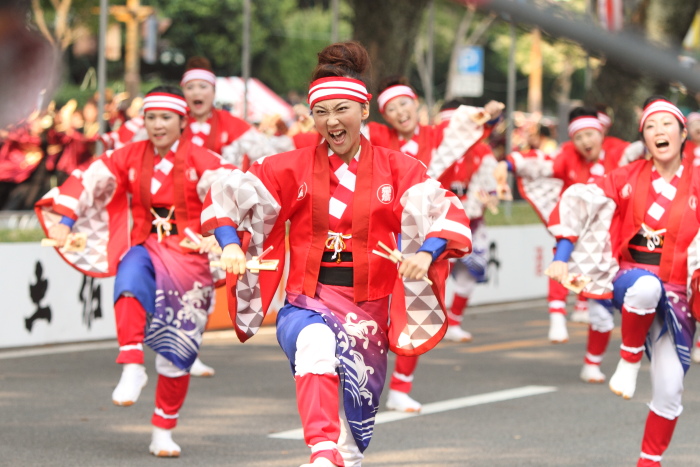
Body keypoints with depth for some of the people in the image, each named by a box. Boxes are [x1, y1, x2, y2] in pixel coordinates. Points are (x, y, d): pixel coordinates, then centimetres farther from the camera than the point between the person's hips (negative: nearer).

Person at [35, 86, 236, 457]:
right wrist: (63, 218, -22)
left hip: (189, 256, -2)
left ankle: (163, 432, 15)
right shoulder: (130, 157, 4)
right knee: (131, 275, -36)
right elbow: (89, 181, -5)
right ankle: (131, 367, -38)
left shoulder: (200, 161, -6)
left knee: (178, 349, 0)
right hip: (147, 248, 2)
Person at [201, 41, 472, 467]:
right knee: (316, 347, -38)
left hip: (369, 310, 2)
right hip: (307, 303, -2)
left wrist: (426, 253, -29)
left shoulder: (398, 169, 1)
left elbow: (450, 215, -9)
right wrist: (231, 245, -14)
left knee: (359, 425, 10)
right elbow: (226, 195, 3)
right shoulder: (293, 168, 1)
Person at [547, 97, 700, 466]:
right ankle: (629, 361, -18)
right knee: (648, 286, -40)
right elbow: (577, 201, 1)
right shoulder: (629, 178, 1)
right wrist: (562, 254, -7)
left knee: (670, 390, -2)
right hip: (630, 277, -1)